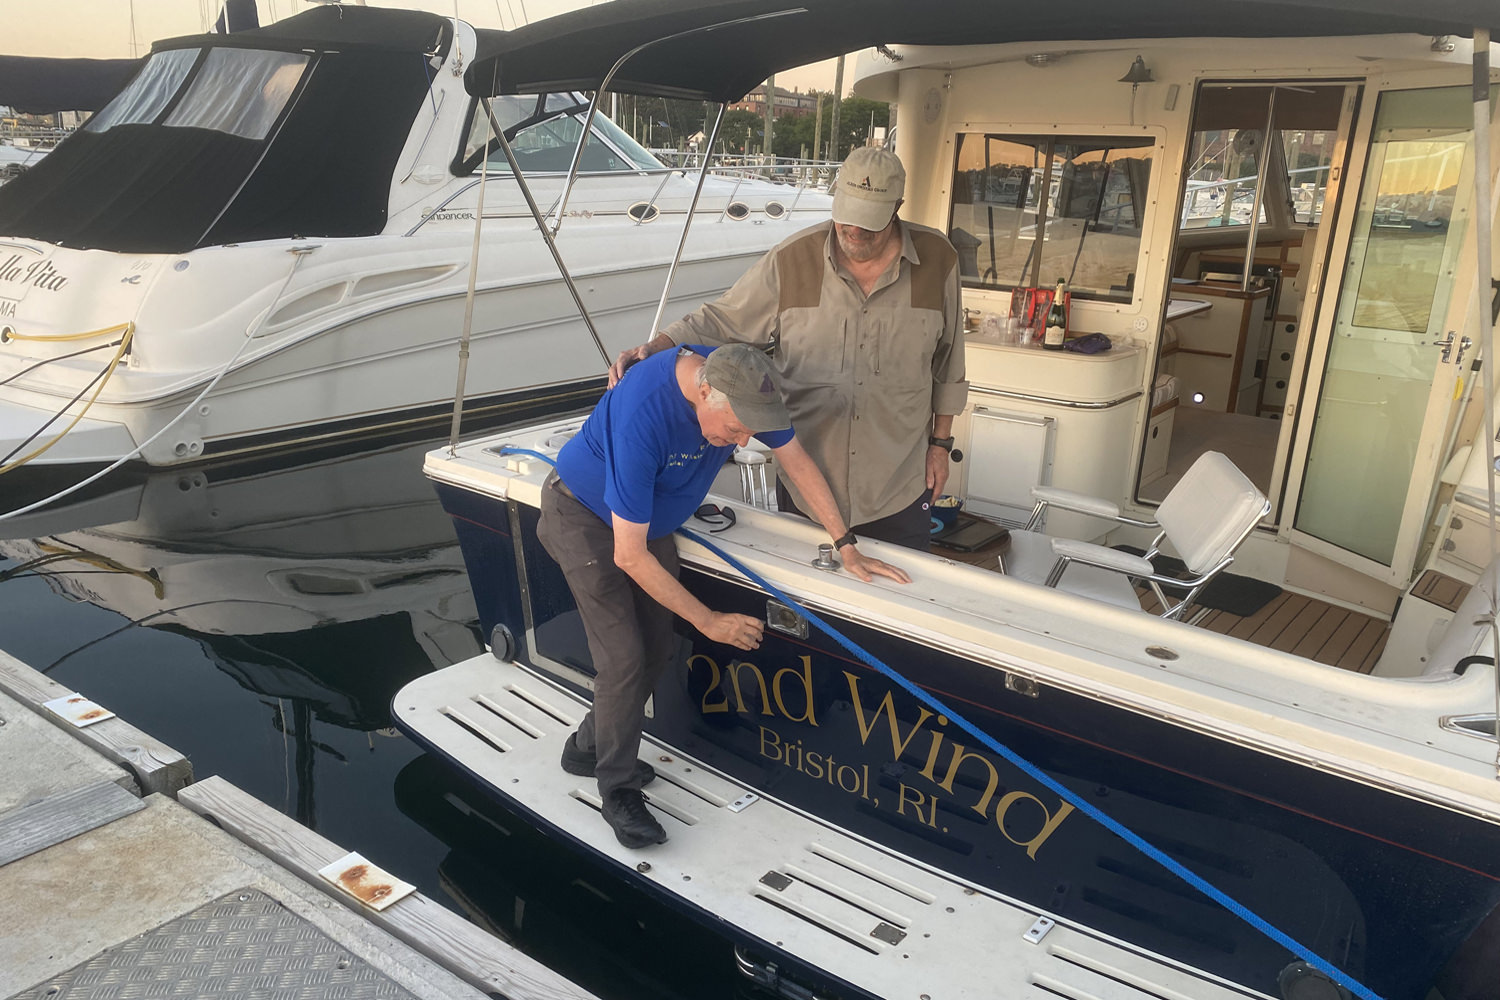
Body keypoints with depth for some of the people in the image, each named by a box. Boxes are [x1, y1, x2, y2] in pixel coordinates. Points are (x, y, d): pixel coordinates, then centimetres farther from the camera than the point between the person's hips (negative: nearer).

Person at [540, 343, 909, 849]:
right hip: (584, 517, -7)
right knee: (624, 658, -12)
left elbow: (797, 461, -6)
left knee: (657, 646, 8)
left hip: (649, 518, 7)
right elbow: (629, 557, -34)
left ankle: (589, 748, 29)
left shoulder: (740, 383, -23)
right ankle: (618, 791, 8)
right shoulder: (642, 415, -41)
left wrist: (846, 547, -6)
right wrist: (708, 621, -26)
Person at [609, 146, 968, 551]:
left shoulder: (938, 260, -4)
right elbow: (721, 320, -2)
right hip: (804, 481, 0)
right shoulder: (791, 260, -7)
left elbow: (947, 364, 6)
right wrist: (653, 348, -16)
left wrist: (940, 442, 8)